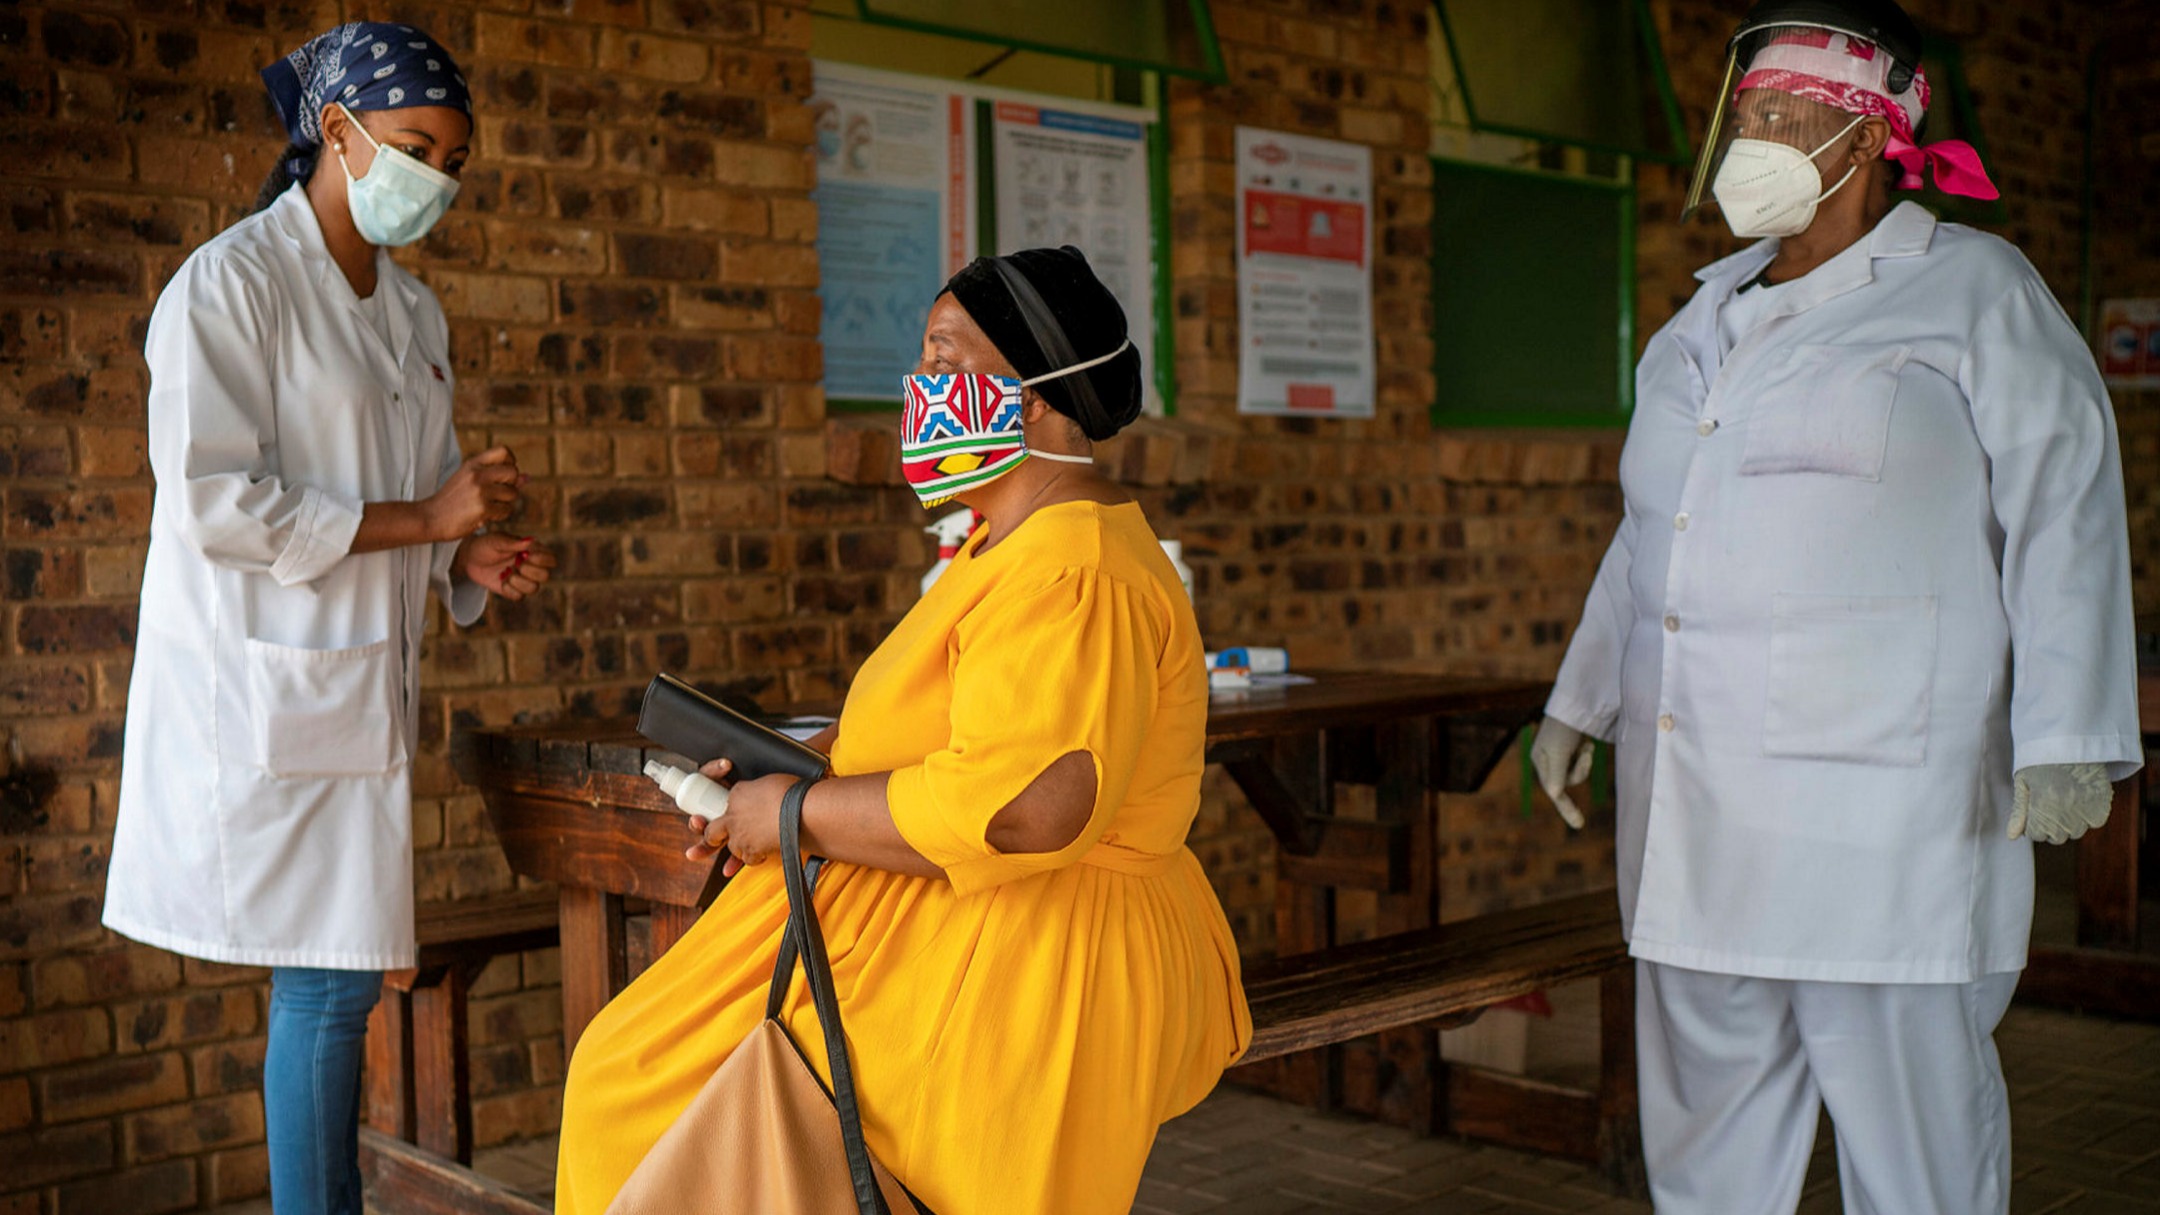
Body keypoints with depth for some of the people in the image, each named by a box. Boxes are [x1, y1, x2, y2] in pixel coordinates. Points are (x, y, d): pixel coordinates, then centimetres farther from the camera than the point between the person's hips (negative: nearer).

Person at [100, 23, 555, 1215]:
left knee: (338, 983, 9)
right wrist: (423, 518, -17)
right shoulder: (231, 281, -9)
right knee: (325, 985, -4)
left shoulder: (415, 314, 15)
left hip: (362, 692, 7)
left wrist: (472, 556, 1)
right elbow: (210, 502, -18)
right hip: (262, 689, -7)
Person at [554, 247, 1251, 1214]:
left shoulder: (1072, 577, -22)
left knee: (646, 1075, -1)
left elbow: (1016, 809, -34)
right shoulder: (1007, 547, 14)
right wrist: (779, 767, 7)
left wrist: (795, 812, -21)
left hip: (1014, 982, -10)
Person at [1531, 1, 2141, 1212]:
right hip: (1699, 805, 7)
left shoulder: (1975, 292, 0)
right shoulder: (1710, 319, 18)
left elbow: (2063, 508, -8)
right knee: (1702, 1099, 13)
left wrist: (2066, 738, -17)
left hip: (1880, 795, -6)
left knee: (1908, 1104, -1)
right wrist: (1581, 699, 24)